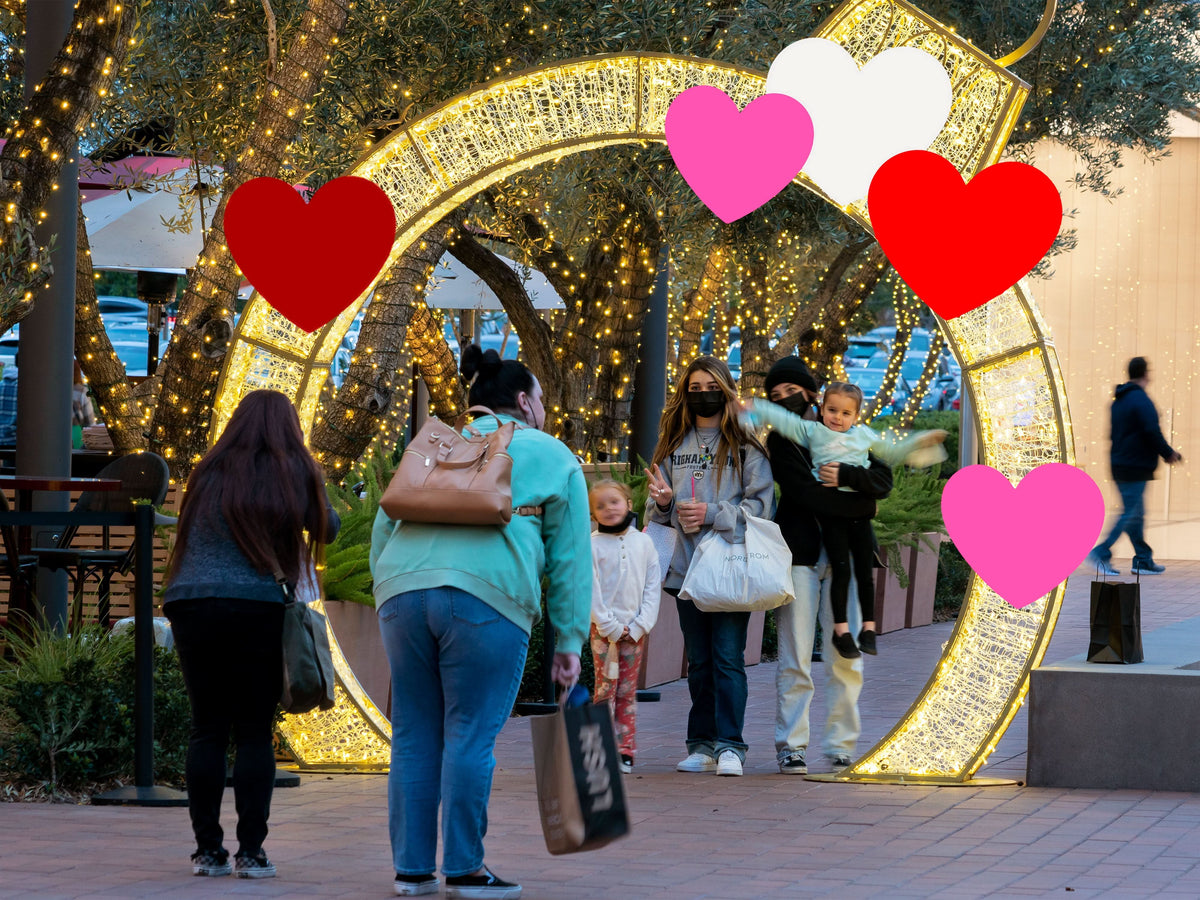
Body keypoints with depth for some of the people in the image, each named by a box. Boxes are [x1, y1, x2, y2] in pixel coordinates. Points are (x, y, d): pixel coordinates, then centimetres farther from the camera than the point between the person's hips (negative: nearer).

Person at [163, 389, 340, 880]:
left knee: (207, 728, 6)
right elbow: (327, 528, 16)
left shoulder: (209, 472, 11)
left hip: (191, 604, 2)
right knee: (255, 731, 2)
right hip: (257, 609, -2)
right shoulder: (294, 473, 5)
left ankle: (208, 849, 4)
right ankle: (251, 852, -2)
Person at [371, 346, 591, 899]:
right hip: (488, 595, -4)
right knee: (470, 735, -1)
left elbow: (383, 531, 22)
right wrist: (570, 642, 13)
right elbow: (570, 558, 13)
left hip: (402, 589, 4)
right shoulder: (552, 458, 18)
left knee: (414, 736, 9)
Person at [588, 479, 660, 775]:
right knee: (605, 689, -5)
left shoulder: (643, 542, 6)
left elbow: (653, 586, 6)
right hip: (603, 629, -3)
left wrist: (640, 625, -5)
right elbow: (590, 590, -6)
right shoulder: (591, 545, -3)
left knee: (628, 691, 4)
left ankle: (625, 751, 7)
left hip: (634, 630, 3)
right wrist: (610, 626, -11)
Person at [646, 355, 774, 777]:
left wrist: (712, 514, -13)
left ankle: (729, 745, -9)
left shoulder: (745, 447, 0)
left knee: (728, 658, -9)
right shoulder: (673, 447, 14)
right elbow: (659, 511, 20)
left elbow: (762, 505, -5)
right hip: (687, 566, 5)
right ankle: (702, 745, 12)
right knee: (699, 661, 9)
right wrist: (664, 503, -3)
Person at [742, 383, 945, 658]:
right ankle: (841, 629, 0)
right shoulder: (812, 431, 9)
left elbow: (891, 452, 28)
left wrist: (919, 443, 24)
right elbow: (783, 420, 3)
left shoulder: (864, 436, 16)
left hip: (859, 512, 2)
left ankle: (868, 626, 11)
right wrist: (754, 408, -5)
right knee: (841, 570, -7)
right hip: (831, 512, -2)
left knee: (865, 570, 2)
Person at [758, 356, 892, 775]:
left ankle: (840, 745, 5)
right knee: (795, 659, -5)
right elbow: (803, 493, -10)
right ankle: (791, 746, -1)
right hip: (800, 552, -2)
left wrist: (846, 475, -16)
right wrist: (862, 505, -9)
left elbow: (883, 480, 1)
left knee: (846, 658, -1)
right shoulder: (779, 441, 5)